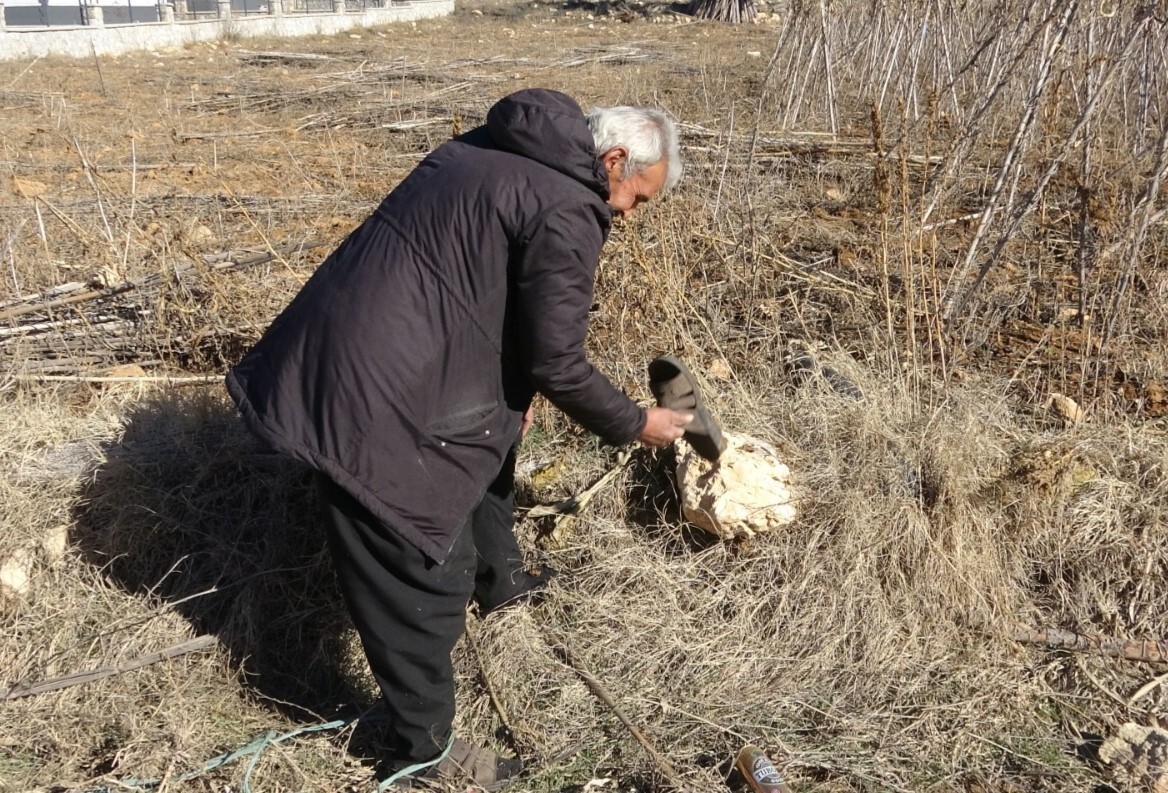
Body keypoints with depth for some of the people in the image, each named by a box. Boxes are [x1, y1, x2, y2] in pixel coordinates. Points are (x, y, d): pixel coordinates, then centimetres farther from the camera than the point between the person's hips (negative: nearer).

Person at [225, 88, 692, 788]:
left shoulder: (491, 151, 14)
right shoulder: (568, 211, -16)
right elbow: (558, 363, -13)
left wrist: (512, 395, 26)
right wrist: (635, 425, 4)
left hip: (342, 349, 11)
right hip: (377, 396, -11)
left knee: (492, 446, 31)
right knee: (417, 578, 3)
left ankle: (498, 580, 55)